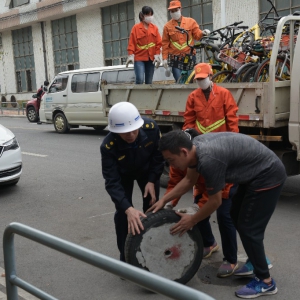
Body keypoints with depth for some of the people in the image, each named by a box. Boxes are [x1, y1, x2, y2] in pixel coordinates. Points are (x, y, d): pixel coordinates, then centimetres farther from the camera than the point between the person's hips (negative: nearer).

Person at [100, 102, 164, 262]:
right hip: (123, 175, -2)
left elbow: (159, 154, -16)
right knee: (122, 212, -8)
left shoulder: (151, 128, -36)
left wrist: (152, 180, -21)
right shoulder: (108, 146, -40)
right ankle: (125, 257, 9)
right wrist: (128, 209, -50)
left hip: (148, 171, 2)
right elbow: (112, 182, -38)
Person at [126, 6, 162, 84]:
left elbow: (158, 43, 8)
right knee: (140, 79, -18)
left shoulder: (155, 28, 10)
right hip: (139, 58, -3)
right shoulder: (136, 28, 0)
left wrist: (157, 55, -1)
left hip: (151, 58, 4)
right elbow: (132, 42, -4)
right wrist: (131, 55, -12)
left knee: (149, 82, 5)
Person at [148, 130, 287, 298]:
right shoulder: (196, 146, -4)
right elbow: (190, 180, 13)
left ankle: (265, 282, 10)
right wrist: (164, 200, 12)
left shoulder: (208, 160, -31)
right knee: (237, 217, 19)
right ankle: (257, 261, 35)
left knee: (248, 228, -4)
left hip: (268, 176, -10)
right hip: (256, 172, 10)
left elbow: (215, 201, -17)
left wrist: (192, 220, -3)